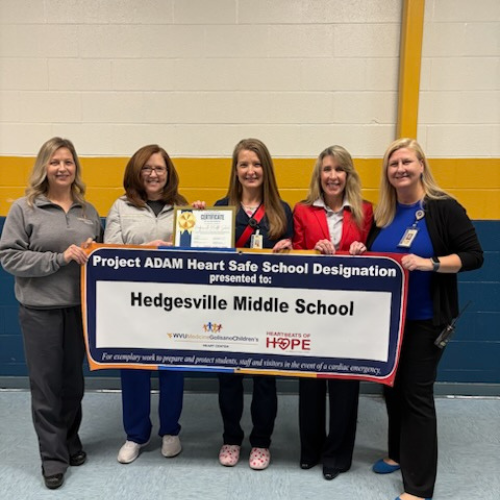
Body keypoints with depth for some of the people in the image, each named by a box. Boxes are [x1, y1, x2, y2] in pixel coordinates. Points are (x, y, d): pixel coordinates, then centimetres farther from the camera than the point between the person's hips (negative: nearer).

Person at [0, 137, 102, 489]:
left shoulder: (88, 210, 8)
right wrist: (59, 258, -18)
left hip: (81, 307, 4)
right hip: (40, 309, -3)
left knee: (74, 379, 15)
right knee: (46, 383, 5)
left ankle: (71, 441, 35)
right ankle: (53, 457, 20)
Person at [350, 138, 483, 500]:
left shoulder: (444, 208, -10)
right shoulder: (383, 213, 7)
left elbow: (474, 256, -13)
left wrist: (430, 263, -26)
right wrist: (361, 253, -6)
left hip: (424, 319, -6)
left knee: (417, 394, -1)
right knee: (392, 387, 17)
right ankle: (399, 453, 38)